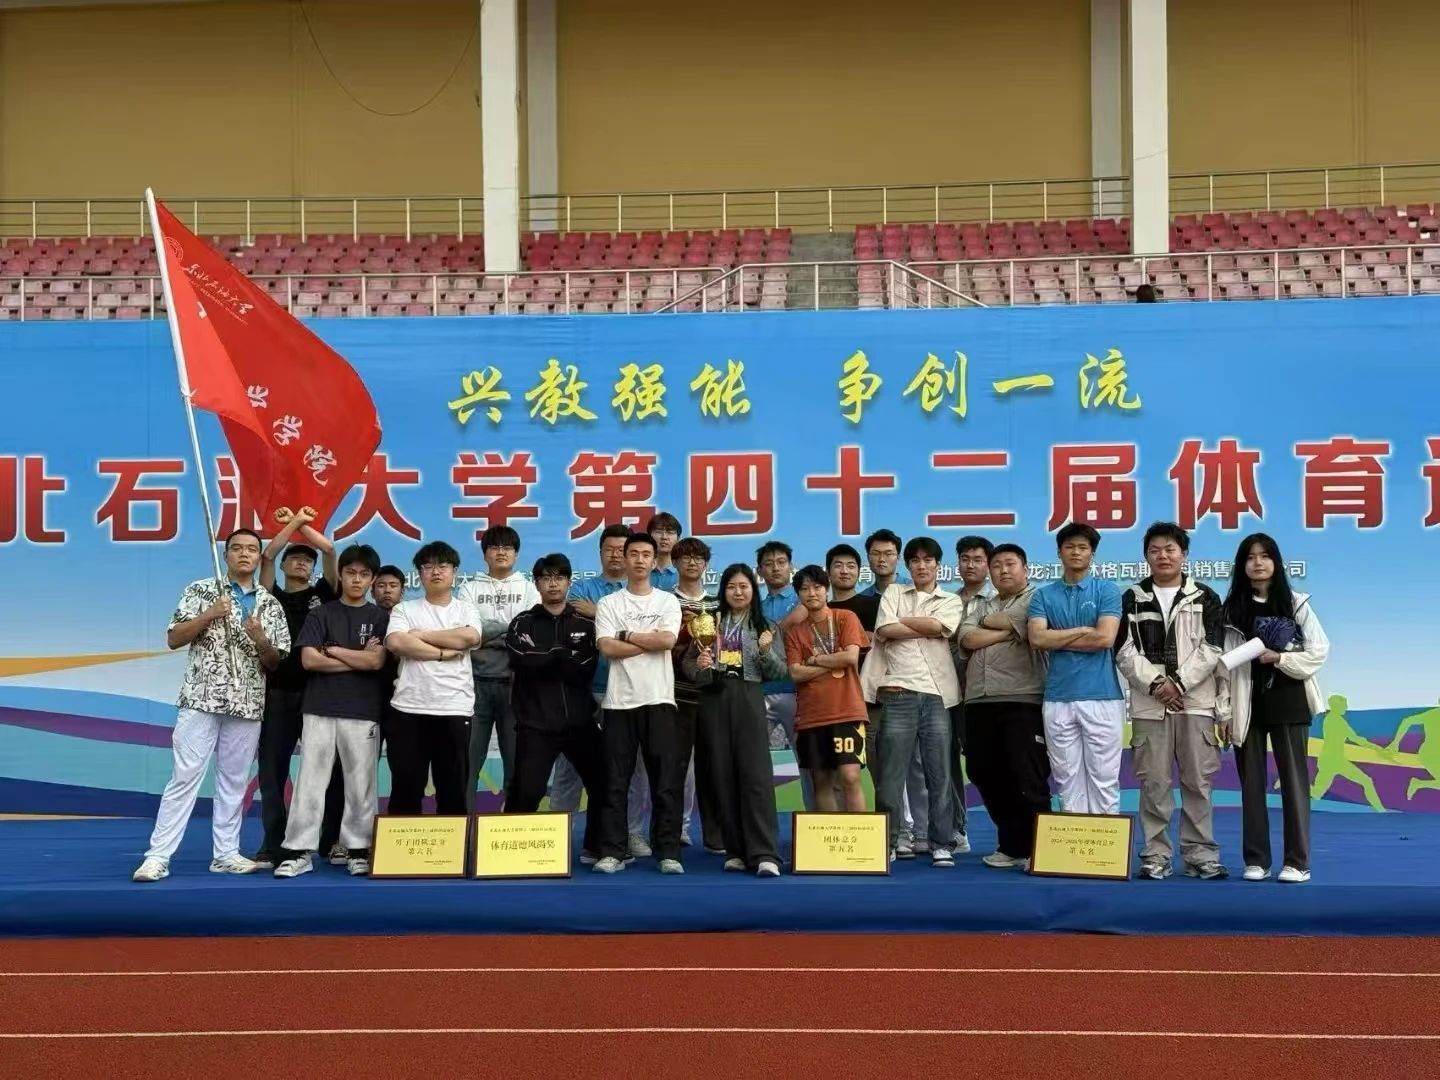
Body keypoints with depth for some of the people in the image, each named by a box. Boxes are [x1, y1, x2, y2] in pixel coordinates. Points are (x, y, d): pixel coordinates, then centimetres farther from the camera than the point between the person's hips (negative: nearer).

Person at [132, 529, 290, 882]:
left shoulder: (270, 604, 10)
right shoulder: (201, 590, 2)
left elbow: (275, 662, 9)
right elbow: (173, 640, -2)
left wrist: (259, 639, -11)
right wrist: (210, 614, -14)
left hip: (247, 705, 3)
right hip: (201, 699, -3)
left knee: (234, 782, 8)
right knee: (184, 778, -6)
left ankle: (226, 853, 16)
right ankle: (157, 856, -3)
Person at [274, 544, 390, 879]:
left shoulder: (380, 617, 7)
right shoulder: (321, 614, 8)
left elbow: (376, 662, -6)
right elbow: (309, 660, -4)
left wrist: (333, 651, -3)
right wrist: (358, 660, -5)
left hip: (363, 712, 0)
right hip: (320, 708, 0)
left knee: (361, 784, 3)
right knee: (310, 781, -1)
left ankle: (358, 850, 11)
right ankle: (298, 851, 3)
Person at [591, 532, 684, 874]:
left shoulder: (668, 601, 8)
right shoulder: (608, 604, 7)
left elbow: (667, 640, -9)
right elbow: (607, 647, -7)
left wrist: (627, 635, -4)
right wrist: (650, 641, -6)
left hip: (659, 700, 0)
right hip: (620, 701, 0)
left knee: (666, 781, 0)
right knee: (616, 781, 3)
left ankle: (668, 853, 6)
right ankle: (612, 852, 8)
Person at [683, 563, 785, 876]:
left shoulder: (764, 627, 10)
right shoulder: (709, 623, 12)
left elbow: (779, 671, 6)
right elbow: (687, 661, 12)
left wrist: (766, 651, -13)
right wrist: (698, 666, -10)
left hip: (748, 699, -2)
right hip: (713, 700, 2)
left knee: (755, 774, -11)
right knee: (722, 776, 1)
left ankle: (764, 854, -16)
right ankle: (735, 850, 9)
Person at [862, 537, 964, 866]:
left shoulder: (951, 601, 14)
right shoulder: (893, 593, 14)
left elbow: (937, 625, -7)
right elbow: (885, 632, -3)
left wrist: (900, 620, 2)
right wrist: (926, 629, -2)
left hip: (936, 694, 1)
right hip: (898, 694, 0)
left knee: (939, 774, 2)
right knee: (891, 774, 1)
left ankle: (942, 844, 9)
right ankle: (887, 842, 8)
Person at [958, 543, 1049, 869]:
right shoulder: (979, 605, 20)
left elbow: (1012, 621, -13)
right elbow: (968, 639, 3)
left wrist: (988, 621, 6)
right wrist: (1008, 630, -5)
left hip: (1022, 702, -6)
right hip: (979, 702, 6)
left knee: (1027, 778, -8)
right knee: (987, 776, 8)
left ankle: (1036, 848, 0)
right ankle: (1011, 845, 20)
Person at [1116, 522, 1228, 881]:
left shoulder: (1205, 598, 7)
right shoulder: (1132, 599, 7)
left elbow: (1211, 650, -1)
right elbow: (1125, 652, 0)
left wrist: (1179, 683, -12)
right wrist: (1156, 683, -12)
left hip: (1197, 702, 0)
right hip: (1149, 704, 0)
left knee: (1198, 782, 3)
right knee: (1153, 783, 2)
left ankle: (1200, 854, 11)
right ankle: (1156, 856, 8)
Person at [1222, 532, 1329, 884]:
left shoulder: (1296, 603, 1)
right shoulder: (1232, 608, 3)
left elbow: (1319, 651, -1)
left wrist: (1280, 658, -15)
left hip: (1287, 701, -1)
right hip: (1247, 703, 1)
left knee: (1293, 779, 1)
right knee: (1251, 782, 5)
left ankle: (1297, 861, 7)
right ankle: (1256, 860, 13)